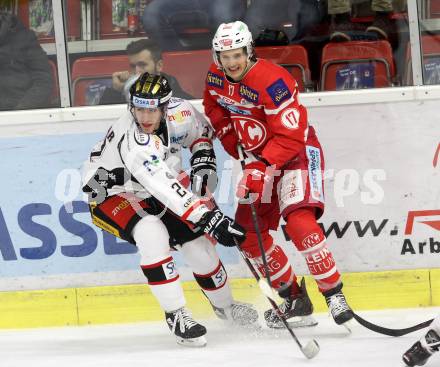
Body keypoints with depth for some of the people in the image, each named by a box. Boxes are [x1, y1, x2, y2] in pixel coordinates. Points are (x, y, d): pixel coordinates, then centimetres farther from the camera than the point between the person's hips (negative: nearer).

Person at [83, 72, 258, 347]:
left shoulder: (177, 112, -18)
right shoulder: (135, 144, -39)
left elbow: (201, 129, 7)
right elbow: (168, 190, -47)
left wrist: (203, 158, -10)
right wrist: (210, 218, -52)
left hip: (151, 195, 7)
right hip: (110, 195, -7)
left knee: (196, 241, 4)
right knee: (151, 233, -34)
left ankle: (225, 306, 33)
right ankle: (176, 315, -24)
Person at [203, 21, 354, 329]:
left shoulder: (271, 81, -28)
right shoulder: (217, 76, -4)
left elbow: (291, 136, -29)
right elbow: (214, 105, 19)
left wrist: (261, 168, -34)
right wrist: (229, 137, 5)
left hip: (298, 152, -8)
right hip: (261, 159, 8)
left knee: (299, 222, -28)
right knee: (248, 233, 5)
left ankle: (334, 294, -23)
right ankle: (295, 299, 16)